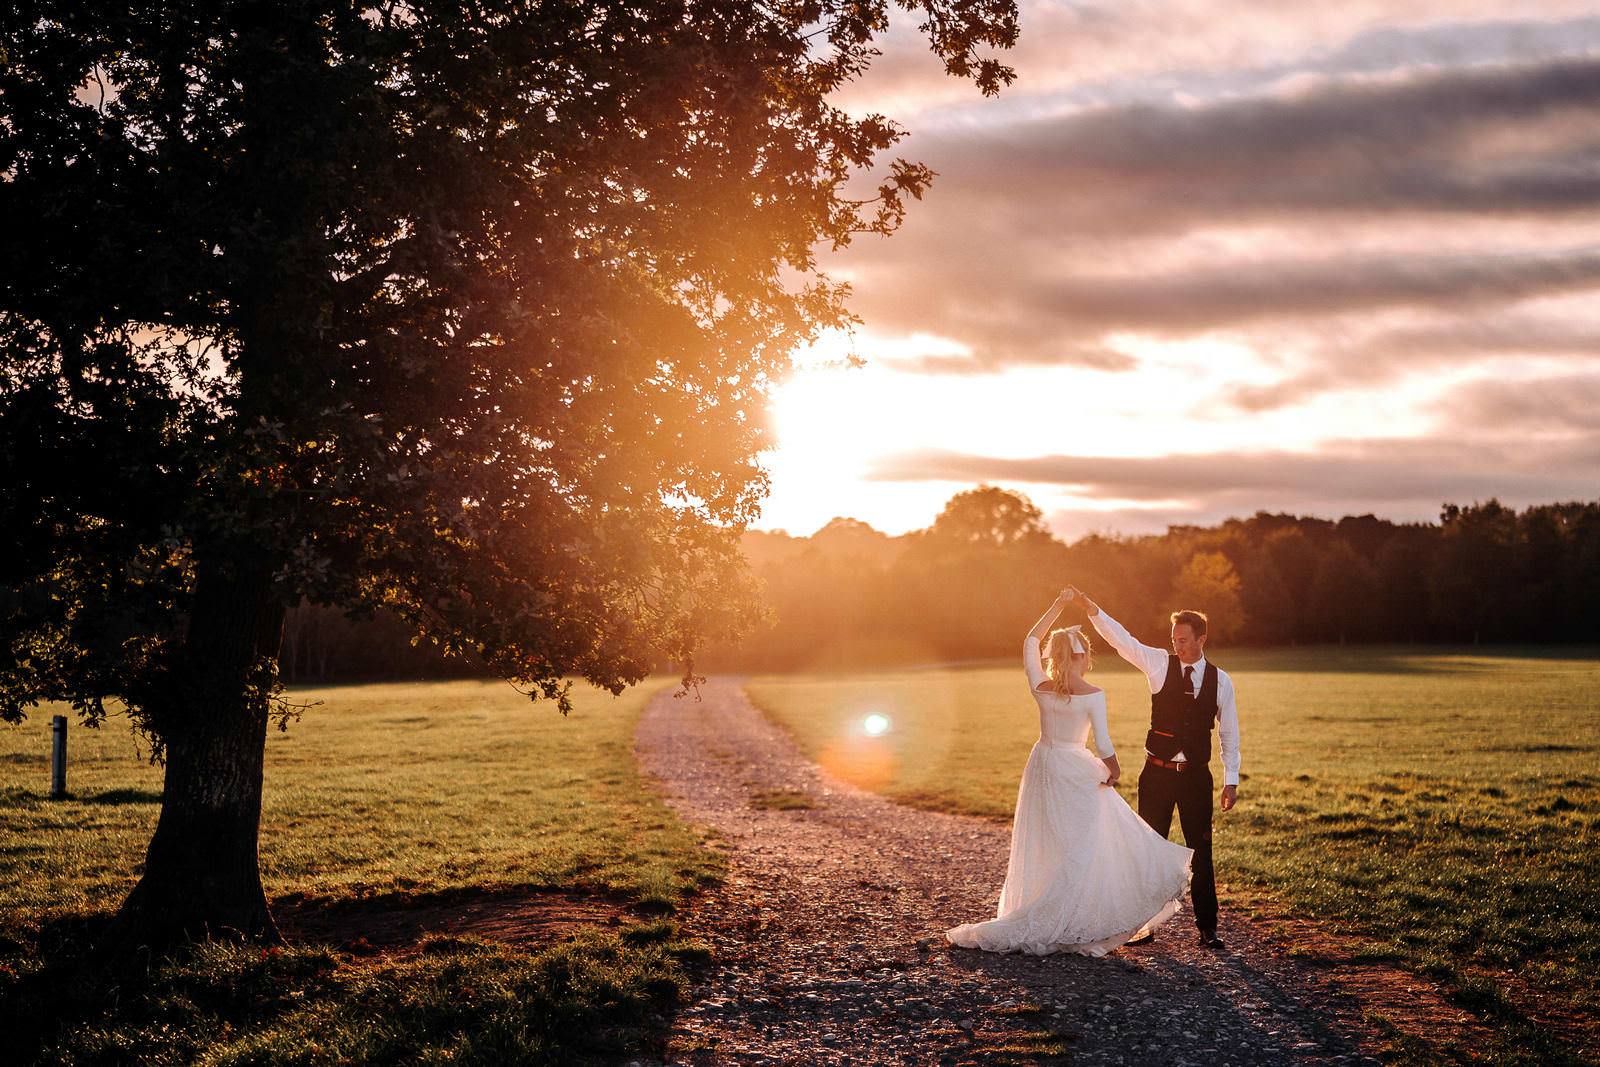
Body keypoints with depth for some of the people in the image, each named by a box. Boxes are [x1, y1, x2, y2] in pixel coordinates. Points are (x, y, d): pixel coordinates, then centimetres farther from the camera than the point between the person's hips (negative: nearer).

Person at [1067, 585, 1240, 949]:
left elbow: (1229, 733, 8)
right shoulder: (1160, 664, 0)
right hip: (1158, 772, 0)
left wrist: (1231, 780, 4)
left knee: (1201, 851, 3)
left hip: (1196, 776, 0)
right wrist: (1090, 608, -24)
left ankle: (1207, 927, 13)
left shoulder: (1220, 680, 2)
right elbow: (1123, 640, -11)